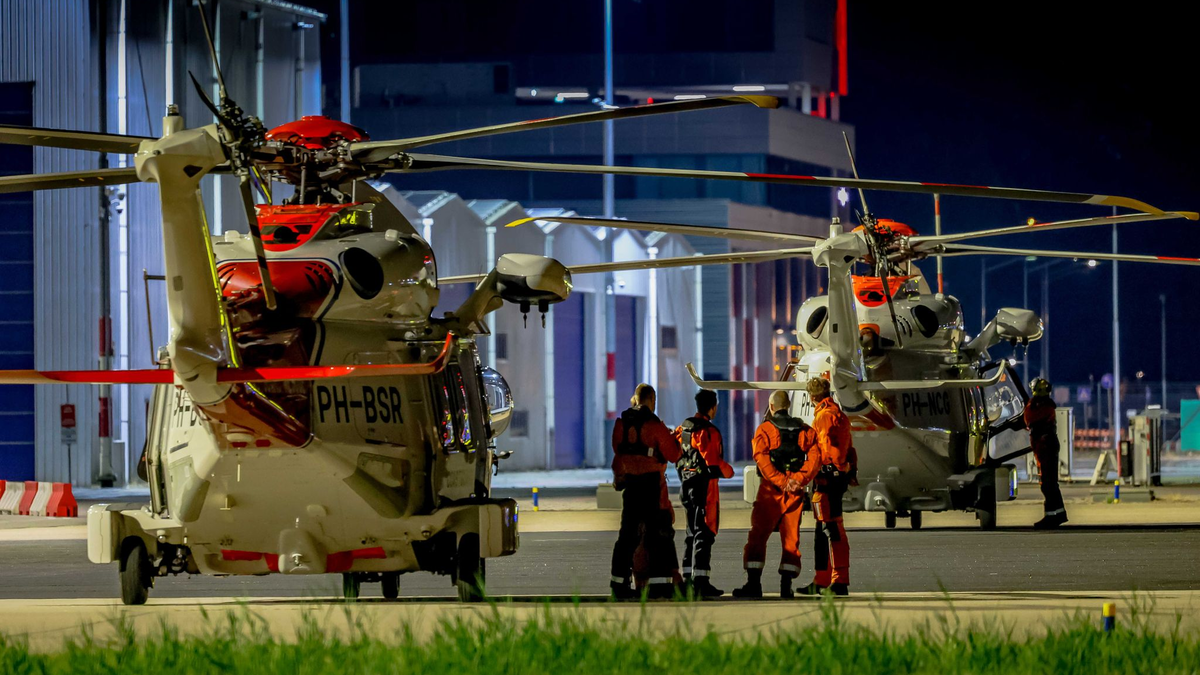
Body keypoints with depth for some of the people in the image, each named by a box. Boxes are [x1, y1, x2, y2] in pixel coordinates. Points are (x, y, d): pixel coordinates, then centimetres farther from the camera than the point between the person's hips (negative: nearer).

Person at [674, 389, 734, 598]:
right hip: (704, 486, -8)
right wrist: (728, 471, -1)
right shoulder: (708, 431, -16)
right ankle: (701, 581, -11)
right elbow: (713, 462, -19)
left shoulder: (682, 428, 10)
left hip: (687, 485, 8)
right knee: (704, 534, -7)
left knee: (692, 533, 16)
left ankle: (688, 578, 18)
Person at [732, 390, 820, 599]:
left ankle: (754, 583, -3)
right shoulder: (804, 430, 10)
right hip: (795, 493, 3)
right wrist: (798, 479, -12)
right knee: (791, 538, 7)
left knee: (758, 536, 2)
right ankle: (786, 585, 1)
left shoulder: (764, 429, -1)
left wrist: (781, 482, -19)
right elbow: (814, 456, -3)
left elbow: (762, 458, -15)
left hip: (771, 488, -3)